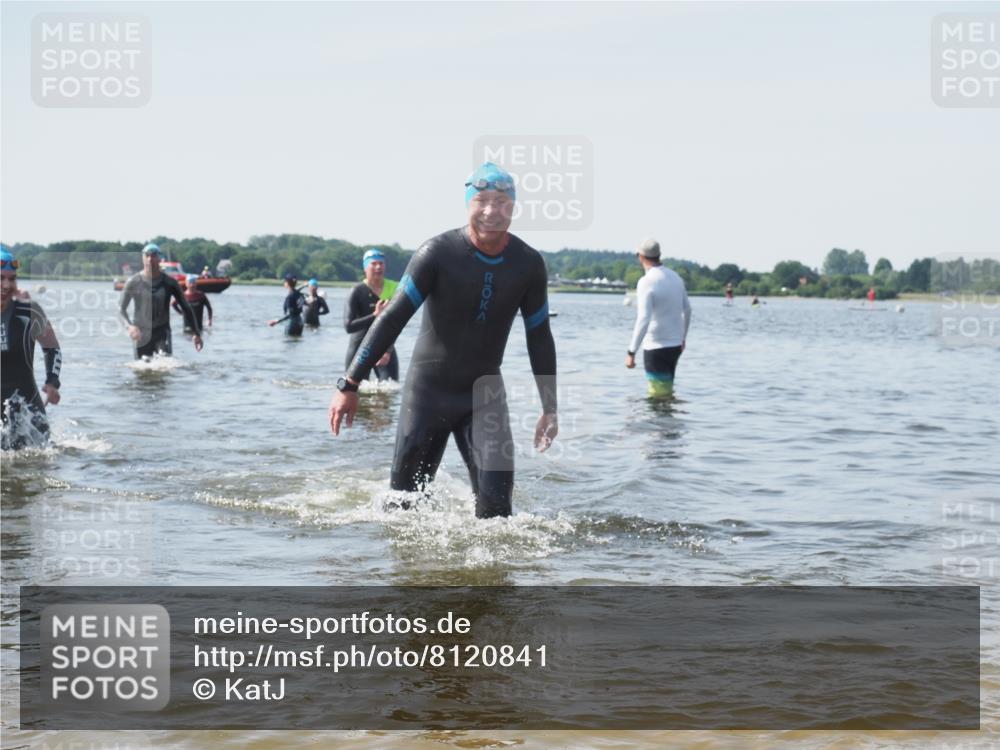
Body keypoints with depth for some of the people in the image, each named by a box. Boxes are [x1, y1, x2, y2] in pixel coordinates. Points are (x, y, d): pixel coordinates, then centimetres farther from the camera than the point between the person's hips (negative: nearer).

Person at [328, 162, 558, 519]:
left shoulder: (528, 264, -6)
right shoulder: (438, 253, -17)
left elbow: (539, 338, 6)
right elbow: (392, 319, -15)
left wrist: (550, 408, 6)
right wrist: (349, 385, -19)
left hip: (484, 391, 2)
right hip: (428, 389, -2)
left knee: (496, 494, -14)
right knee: (406, 494, 5)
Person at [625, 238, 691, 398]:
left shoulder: (647, 282, -18)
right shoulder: (675, 278, 6)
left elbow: (643, 320, -25)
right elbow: (687, 310, 17)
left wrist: (631, 352, -23)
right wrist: (683, 337, 31)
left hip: (656, 347, -7)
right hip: (675, 344, 7)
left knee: (660, 395, -3)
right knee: (667, 392, 19)